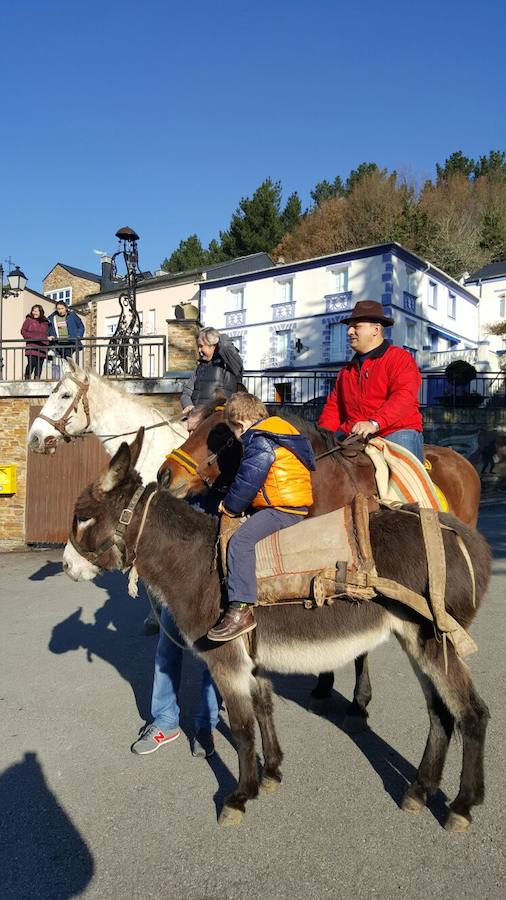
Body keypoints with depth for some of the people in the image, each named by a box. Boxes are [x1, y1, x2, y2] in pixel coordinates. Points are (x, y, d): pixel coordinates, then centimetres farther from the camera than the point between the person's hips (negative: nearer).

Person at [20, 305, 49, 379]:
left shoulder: (45, 322, 18)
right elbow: (23, 331, 3)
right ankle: (27, 380, -7)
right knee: (31, 364, -14)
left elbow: (47, 334, 22)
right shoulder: (29, 320, 8)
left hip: (42, 347, 4)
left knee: (39, 366, 2)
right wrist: (31, 338, -9)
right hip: (32, 347, -4)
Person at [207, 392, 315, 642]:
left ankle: (241, 610, -26)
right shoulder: (279, 430, 19)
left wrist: (230, 506, 0)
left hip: (284, 507, -11)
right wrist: (234, 503, 23)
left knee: (240, 539, -21)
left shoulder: (260, 443, -13)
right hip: (296, 502, 11)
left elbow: (247, 482, -16)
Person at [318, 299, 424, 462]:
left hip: (396, 432, -5)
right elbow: (333, 407, 20)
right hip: (354, 438, 5)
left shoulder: (400, 358, 3)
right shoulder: (347, 370, 24)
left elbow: (404, 396, -14)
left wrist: (374, 423, -28)